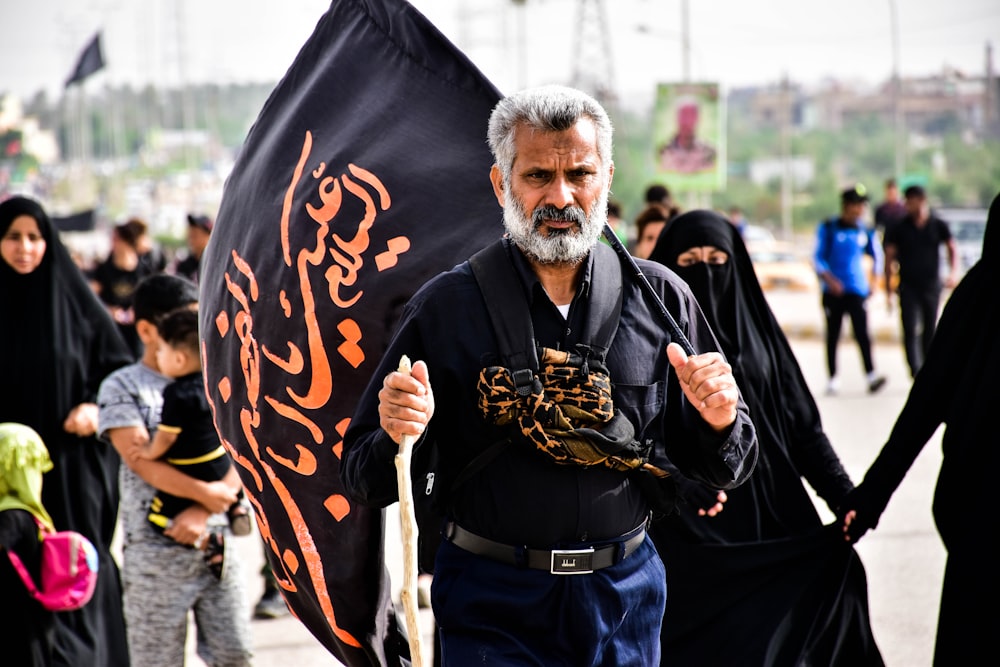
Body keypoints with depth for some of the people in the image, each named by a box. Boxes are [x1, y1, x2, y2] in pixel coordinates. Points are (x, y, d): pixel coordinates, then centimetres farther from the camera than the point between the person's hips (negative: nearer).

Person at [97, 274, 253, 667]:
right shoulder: (122, 387, -1)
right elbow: (142, 462, -13)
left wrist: (203, 513, -13)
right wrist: (205, 493, -17)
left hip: (215, 543, 4)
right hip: (155, 549, -4)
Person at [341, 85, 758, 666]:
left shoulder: (661, 298, 1)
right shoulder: (446, 306, -5)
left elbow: (725, 472, 7)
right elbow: (364, 483, -3)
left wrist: (717, 423, -15)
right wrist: (396, 438, -24)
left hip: (627, 594, 2)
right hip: (493, 605, -2)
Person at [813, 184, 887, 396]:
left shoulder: (865, 231, 6)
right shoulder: (828, 228, -1)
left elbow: (877, 255, 19)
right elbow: (818, 257, -3)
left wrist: (873, 279, 8)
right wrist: (829, 279, -17)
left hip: (857, 290, 1)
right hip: (833, 291, -1)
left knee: (862, 333, -11)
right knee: (833, 335, 6)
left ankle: (871, 375, -18)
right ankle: (832, 378, 14)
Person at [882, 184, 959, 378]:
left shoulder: (938, 226, 5)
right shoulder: (898, 229, 2)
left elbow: (952, 248, 8)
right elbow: (889, 258, 4)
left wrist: (953, 272, -11)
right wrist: (888, 290, 0)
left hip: (932, 285, 2)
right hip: (908, 287, -2)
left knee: (930, 331, 8)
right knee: (911, 331, -13)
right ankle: (916, 371, -21)